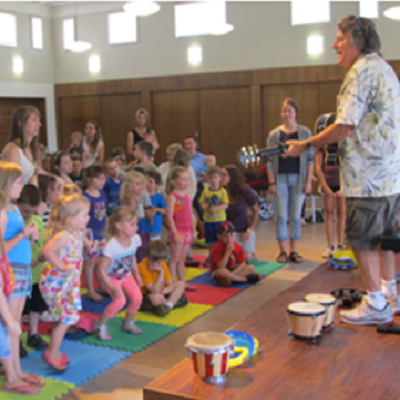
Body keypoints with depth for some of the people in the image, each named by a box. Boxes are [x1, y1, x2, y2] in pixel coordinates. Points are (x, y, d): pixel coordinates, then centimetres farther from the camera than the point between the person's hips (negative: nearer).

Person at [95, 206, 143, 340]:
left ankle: (128, 323, 18)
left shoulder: (135, 239, -14)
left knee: (137, 297, -11)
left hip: (126, 275, 6)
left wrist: (136, 274, 9)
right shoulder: (111, 246, -33)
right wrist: (112, 288, -28)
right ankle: (101, 325, -1)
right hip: (111, 278, -6)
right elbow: (102, 269, -26)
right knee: (120, 301, -24)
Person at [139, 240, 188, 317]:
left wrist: (163, 290, -25)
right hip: (145, 296, -8)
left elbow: (171, 285, -4)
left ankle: (168, 305, -17)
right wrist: (161, 273, -33)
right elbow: (155, 290, -30)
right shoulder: (143, 266, -27)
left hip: (161, 293, 8)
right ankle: (174, 301, -8)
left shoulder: (163, 264, -5)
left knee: (181, 284, 0)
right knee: (157, 297, -41)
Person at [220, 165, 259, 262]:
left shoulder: (245, 191, -11)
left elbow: (255, 211, -1)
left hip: (244, 231, 0)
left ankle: (251, 253, 17)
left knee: (247, 257, -20)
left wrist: (249, 231, -6)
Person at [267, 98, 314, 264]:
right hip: (281, 178, 0)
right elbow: (270, 160, 2)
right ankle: (282, 251, 11)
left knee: (296, 216, 6)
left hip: (298, 178, 0)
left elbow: (310, 159, 1)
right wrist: (271, 182, -3)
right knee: (282, 216, 2)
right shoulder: (274, 134, 3)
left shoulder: (305, 133, 3)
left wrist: (309, 181, -4)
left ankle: (293, 251, 15)